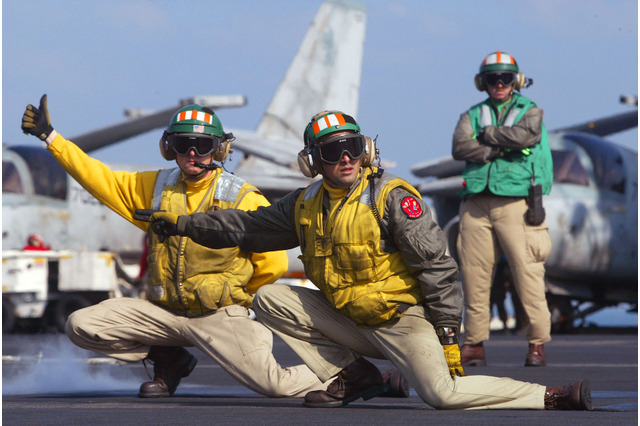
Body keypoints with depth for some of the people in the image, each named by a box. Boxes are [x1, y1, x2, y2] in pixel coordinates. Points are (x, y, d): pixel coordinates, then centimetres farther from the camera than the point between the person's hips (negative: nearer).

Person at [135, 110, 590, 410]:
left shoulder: (392, 197, -14)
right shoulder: (307, 204, 6)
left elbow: (438, 266, -14)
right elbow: (249, 226, 18)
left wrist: (448, 335, -17)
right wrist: (183, 223, 16)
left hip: (403, 320, -7)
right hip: (350, 321, 7)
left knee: (443, 393, -27)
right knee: (270, 299, 1)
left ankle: (551, 396, -14)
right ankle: (352, 375, 3)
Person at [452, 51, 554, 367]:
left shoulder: (531, 112, 13)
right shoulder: (472, 115, 18)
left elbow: (526, 135, -10)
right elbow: (460, 148, 0)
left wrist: (487, 134, 0)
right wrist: (501, 147, -8)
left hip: (516, 202, -3)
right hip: (476, 204, 3)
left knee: (528, 274, -9)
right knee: (474, 275, 1)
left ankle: (537, 344, -4)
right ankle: (474, 344, 9)